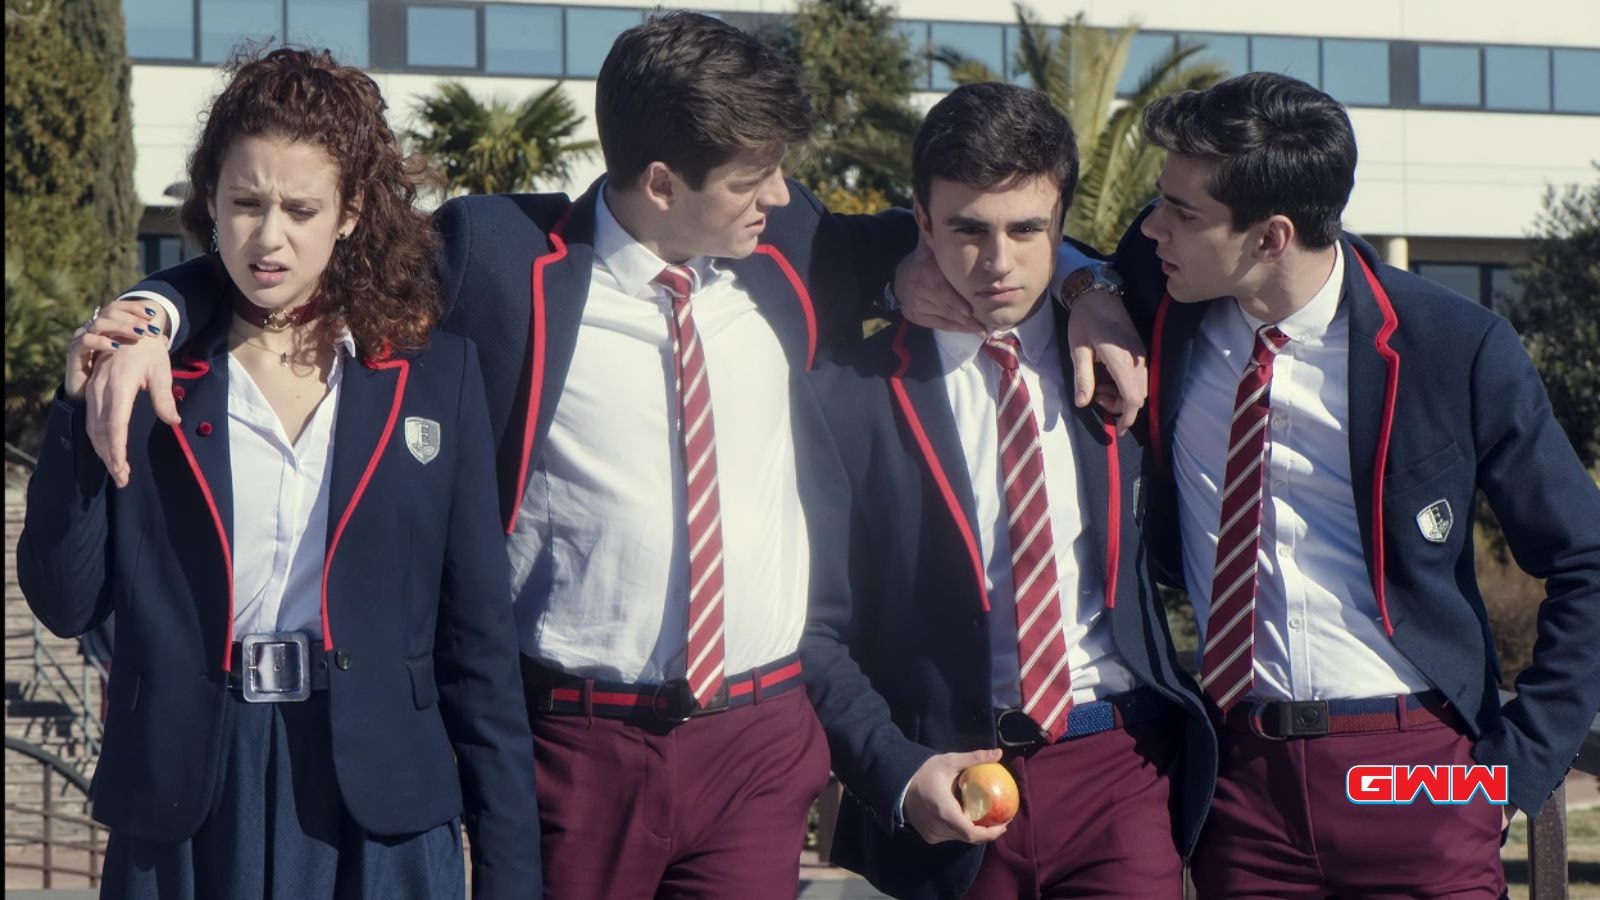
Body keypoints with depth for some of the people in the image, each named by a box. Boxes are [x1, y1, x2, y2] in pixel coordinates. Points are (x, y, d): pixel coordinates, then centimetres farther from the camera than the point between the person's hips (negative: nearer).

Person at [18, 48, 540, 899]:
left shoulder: (434, 373, 2)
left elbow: (477, 631, 2)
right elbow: (64, 602, -1)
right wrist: (82, 409, -11)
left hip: (379, 811, 0)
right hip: (185, 807, 0)